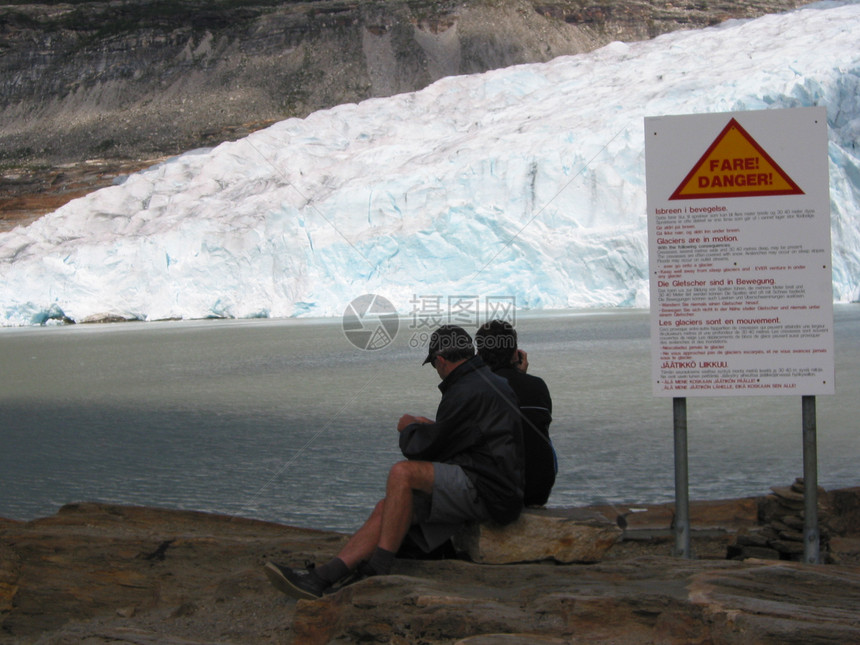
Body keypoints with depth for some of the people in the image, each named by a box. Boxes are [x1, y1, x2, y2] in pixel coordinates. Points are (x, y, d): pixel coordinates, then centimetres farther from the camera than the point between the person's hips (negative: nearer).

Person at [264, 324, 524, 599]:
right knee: (387, 507, 2)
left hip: (487, 492, -10)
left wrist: (409, 427, 10)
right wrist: (430, 427, 32)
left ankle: (376, 571, -18)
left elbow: (422, 449, -11)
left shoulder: (467, 393, -15)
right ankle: (322, 577, -6)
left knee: (402, 473, -24)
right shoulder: (490, 382, 18)